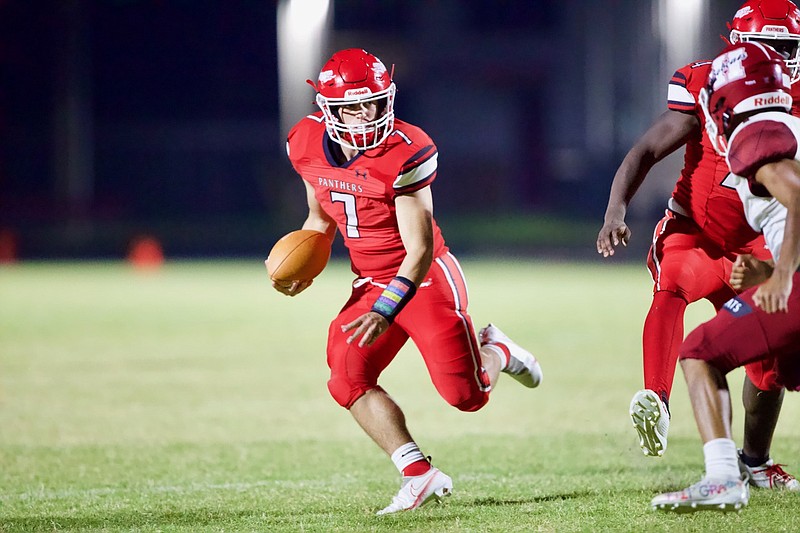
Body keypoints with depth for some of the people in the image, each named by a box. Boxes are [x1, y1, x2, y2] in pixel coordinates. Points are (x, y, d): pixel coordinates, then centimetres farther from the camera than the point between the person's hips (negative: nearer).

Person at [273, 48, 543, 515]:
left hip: (425, 279, -5)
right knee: (349, 380, -14)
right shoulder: (308, 146, -5)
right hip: (370, 284, 5)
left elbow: (419, 249, -23)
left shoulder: (405, 152, -24)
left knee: (465, 393, -11)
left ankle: (495, 352, 25)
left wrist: (385, 311, -33)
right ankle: (420, 475, -9)